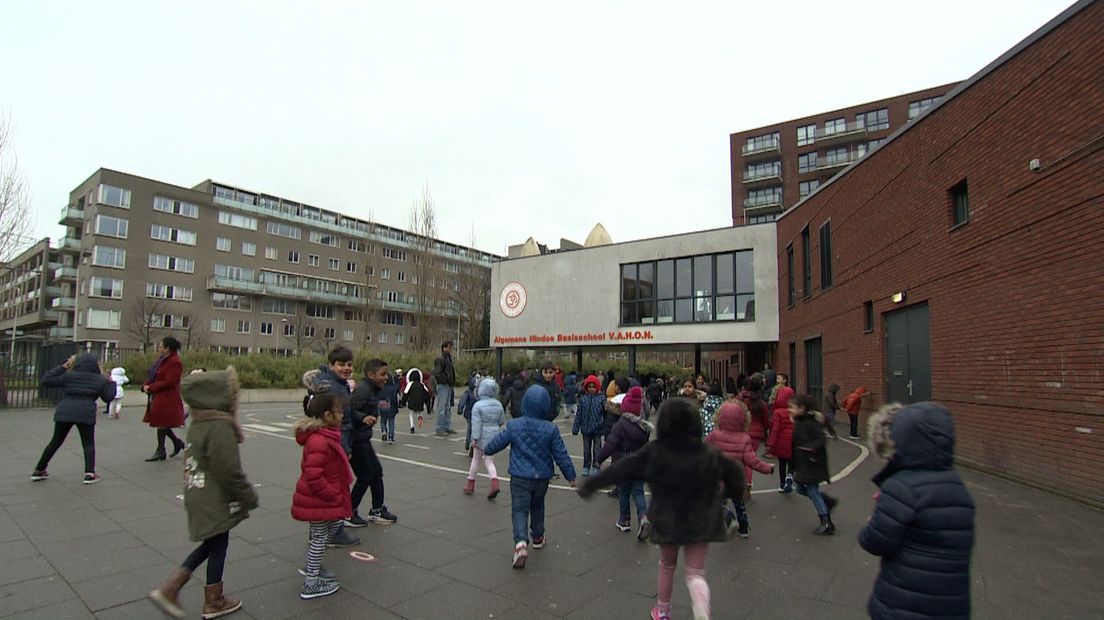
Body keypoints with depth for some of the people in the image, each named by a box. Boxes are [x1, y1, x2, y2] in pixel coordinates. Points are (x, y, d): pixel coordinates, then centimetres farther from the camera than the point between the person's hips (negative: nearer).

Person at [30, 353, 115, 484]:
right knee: (88, 444, 7)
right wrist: (111, 382, 24)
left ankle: (39, 471, 27)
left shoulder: (68, 375, 4)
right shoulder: (99, 379, 5)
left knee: (55, 442, 19)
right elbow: (108, 397, 10)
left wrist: (63, 367, 9)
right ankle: (89, 473, -5)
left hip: (64, 413, 2)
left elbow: (45, 381, 6)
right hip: (85, 414, -2)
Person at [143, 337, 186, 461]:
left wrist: (151, 388, -18)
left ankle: (160, 451, 9)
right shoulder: (162, 359, 12)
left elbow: (168, 382, -22)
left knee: (162, 424, -1)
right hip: (157, 397, 10)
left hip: (167, 398, -10)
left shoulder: (175, 363, -18)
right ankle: (177, 443, 28)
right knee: (162, 423, 14)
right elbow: (152, 376, 14)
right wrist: (145, 385, -4)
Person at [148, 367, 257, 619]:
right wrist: (249, 497, -11)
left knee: (210, 545, 23)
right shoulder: (220, 427, -25)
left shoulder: (197, 423, 5)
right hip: (216, 501, -8)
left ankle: (169, 588, 20)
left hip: (198, 495, 9)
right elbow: (229, 471, -24)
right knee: (218, 546, 9)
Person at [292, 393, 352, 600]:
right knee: (320, 538, 4)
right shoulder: (319, 441, -29)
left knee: (335, 525, 22)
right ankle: (311, 585, 20)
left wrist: (337, 494, 18)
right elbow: (314, 477, -32)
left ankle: (312, 567, 37)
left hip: (323, 498, 10)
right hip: (318, 501, -10)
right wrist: (335, 496, -22)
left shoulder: (325, 436, 5)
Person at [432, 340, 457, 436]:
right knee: (441, 408, -5)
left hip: (449, 386, 10)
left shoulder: (448, 359, 16)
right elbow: (437, 373, -20)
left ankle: (447, 427, 22)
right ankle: (440, 429, 0)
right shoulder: (440, 359, -12)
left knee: (448, 408, 14)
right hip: (443, 386, -10)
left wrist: (452, 382, 11)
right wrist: (446, 380, -18)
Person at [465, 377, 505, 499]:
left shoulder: (478, 405, -14)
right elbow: (502, 421, 9)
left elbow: (476, 424, -17)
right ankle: (494, 483, -11)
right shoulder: (498, 405, 1)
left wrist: (474, 439, -15)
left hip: (482, 436, -3)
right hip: (494, 435, 3)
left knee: (476, 459, 14)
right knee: (489, 461, 10)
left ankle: (470, 484, 27)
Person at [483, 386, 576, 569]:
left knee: (519, 510, 1)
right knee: (537, 506, 25)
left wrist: (486, 450, 23)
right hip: (542, 477, 2)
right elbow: (561, 455, -7)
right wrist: (571, 475, 6)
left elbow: (497, 443, 0)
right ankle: (538, 537, 38)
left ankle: (521, 542, -20)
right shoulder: (551, 429, -12)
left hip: (520, 477, -2)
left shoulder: (513, 425, -11)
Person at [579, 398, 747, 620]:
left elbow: (619, 469, -12)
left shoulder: (653, 452, -15)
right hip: (701, 522, 0)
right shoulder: (710, 453, -8)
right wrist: (732, 493, 24)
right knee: (696, 573, 8)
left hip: (667, 521, 0)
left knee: (667, 566, 23)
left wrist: (591, 483, -3)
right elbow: (735, 472, 4)